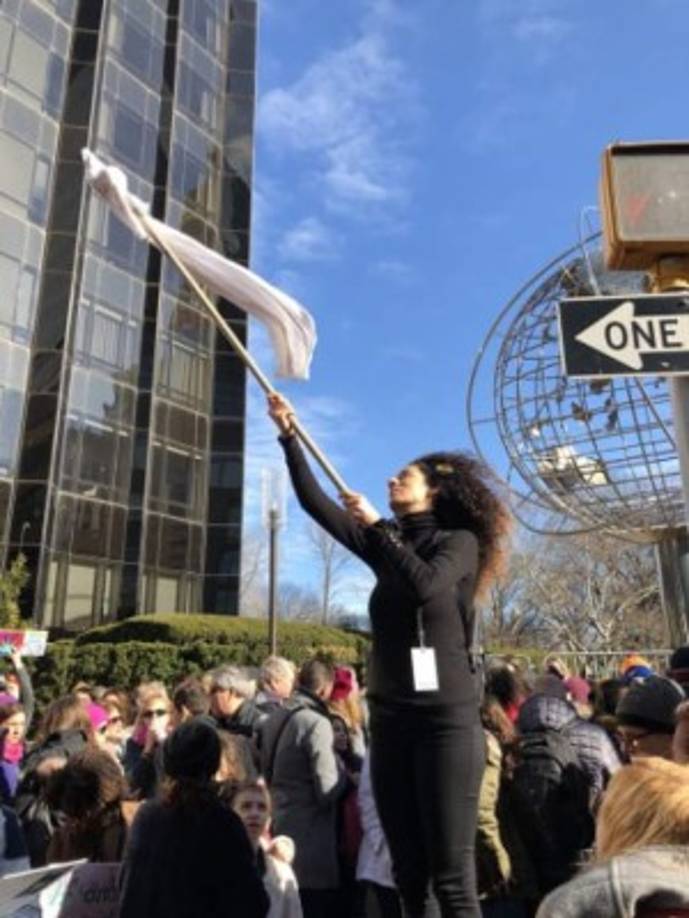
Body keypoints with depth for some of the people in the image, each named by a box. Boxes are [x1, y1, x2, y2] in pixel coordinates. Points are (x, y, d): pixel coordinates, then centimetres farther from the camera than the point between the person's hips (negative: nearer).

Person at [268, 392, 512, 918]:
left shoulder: (459, 542, -2)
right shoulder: (387, 543, 12)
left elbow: (423, 585, -23)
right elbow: (314, 502, 7)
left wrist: (375, 525, -15)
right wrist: (289, 436, 3)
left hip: (445, 720, -5)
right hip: (391, 719, 6)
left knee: (451, 874, -4)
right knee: (408, 872, 11)